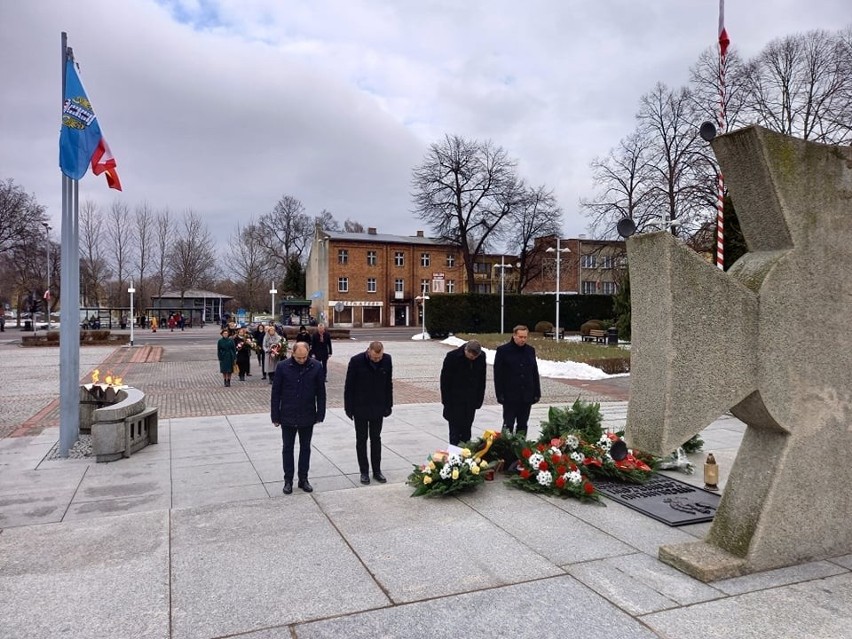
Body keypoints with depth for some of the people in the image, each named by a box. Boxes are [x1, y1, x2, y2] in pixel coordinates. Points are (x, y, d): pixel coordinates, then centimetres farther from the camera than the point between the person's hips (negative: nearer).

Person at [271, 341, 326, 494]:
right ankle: (288, 480, 22)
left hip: (307, 417, 1)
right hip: (288, 417, -1)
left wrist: (320, 414, -1)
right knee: (287, 448, 10)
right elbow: (275, 392, -3)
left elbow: (321, 392, 0)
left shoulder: (316, 367, -7)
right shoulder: (282, 367, -9)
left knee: (305, 448, 12)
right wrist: (276, 416, -4)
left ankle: (303, 479, 25)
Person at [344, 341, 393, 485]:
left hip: (378, 408, 2)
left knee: (376, 439, 11)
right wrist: (348, 407, -8)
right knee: (361, 439, 8)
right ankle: (364, 471, 18)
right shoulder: (357, 361, -17)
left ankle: (377, 470, 21)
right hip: (360, 408, -2)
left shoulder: (387, 360, -8)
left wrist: (388, 405, 3)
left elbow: (388, 384, 2)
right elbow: (349, 386, -9)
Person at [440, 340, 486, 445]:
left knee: (467, 427, 9)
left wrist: (479, 399, 5)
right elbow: (445, 380, -9)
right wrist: (446, 400, -9)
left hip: (471, 400, 4)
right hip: (455, 400, -3)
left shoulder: (481, 357, -5)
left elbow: (482, 380, 7)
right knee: (455, 428, -1)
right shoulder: (452, 357, -16)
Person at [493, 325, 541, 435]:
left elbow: (535, 373, 14)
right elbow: (498, 374, -6)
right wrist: (500, 394, -11)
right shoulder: (503, 350, -5)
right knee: (508, 424, -2)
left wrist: (537, 393, 9)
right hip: (510, 396, -4)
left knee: (523, 425, 11)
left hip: (527, 396, 5)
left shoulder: (530, 350, 9)